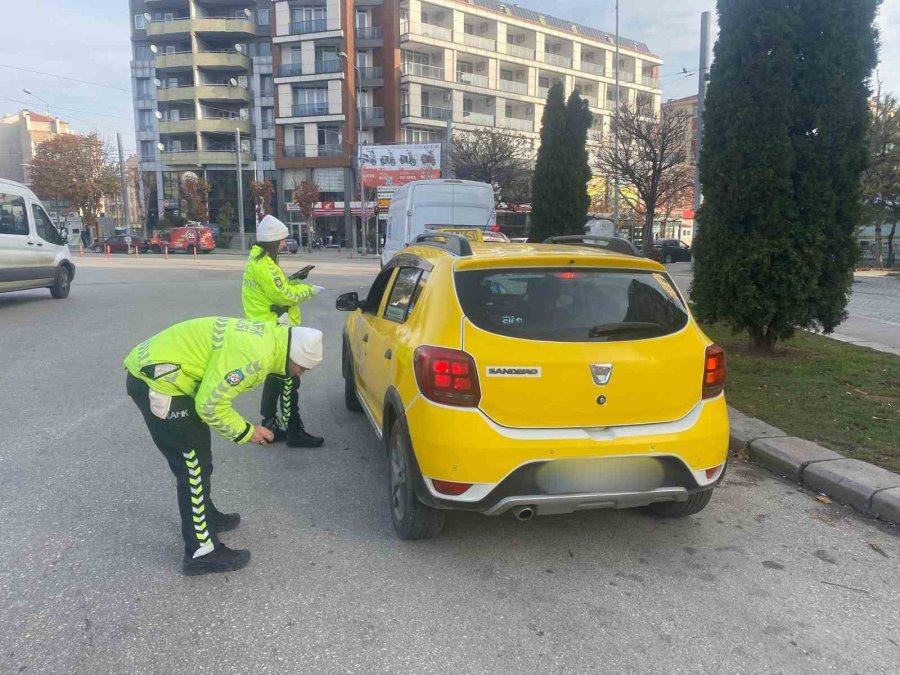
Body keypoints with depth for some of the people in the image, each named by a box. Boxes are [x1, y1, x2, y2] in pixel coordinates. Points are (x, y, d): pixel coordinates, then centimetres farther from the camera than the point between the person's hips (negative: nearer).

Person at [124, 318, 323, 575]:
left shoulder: (266, 337, 8)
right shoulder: (253, 355, -24)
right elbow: (210, 404, -21)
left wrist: (246, 427, 10)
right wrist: (245, 431, -8)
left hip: (153, 371, 10)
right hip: (155, 380, -10)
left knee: (196, 457, 23)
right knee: (194, 464, -3)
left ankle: (205, 516, 41)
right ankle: (202, 553, 7)